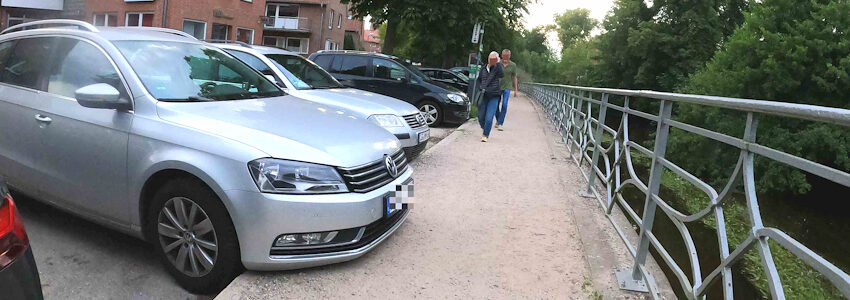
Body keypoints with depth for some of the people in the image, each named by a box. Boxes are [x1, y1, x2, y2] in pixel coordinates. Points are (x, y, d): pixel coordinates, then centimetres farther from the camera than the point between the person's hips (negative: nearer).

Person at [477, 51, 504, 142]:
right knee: (481, 116, 9)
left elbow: (501, 75, -24)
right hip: (483, 96, 4)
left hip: (494, 97, -4)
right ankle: (484, 129, 38)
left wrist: (498, 63, -19)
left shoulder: (497, 68, -2)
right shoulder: (483, 69, 9)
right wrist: (480, 87, 4)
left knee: (489, 118, -10)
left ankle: (485, 135, 2)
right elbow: (479, 79, 23)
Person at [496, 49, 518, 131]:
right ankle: (498, 120, 30)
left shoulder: (513, 65, 1)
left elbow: (514, 77, 6)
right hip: (497, 86, 1)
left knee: (504, 105, -12)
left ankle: (500, 124, -6)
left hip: (507, 87, -1)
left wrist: (515, 90, 5)